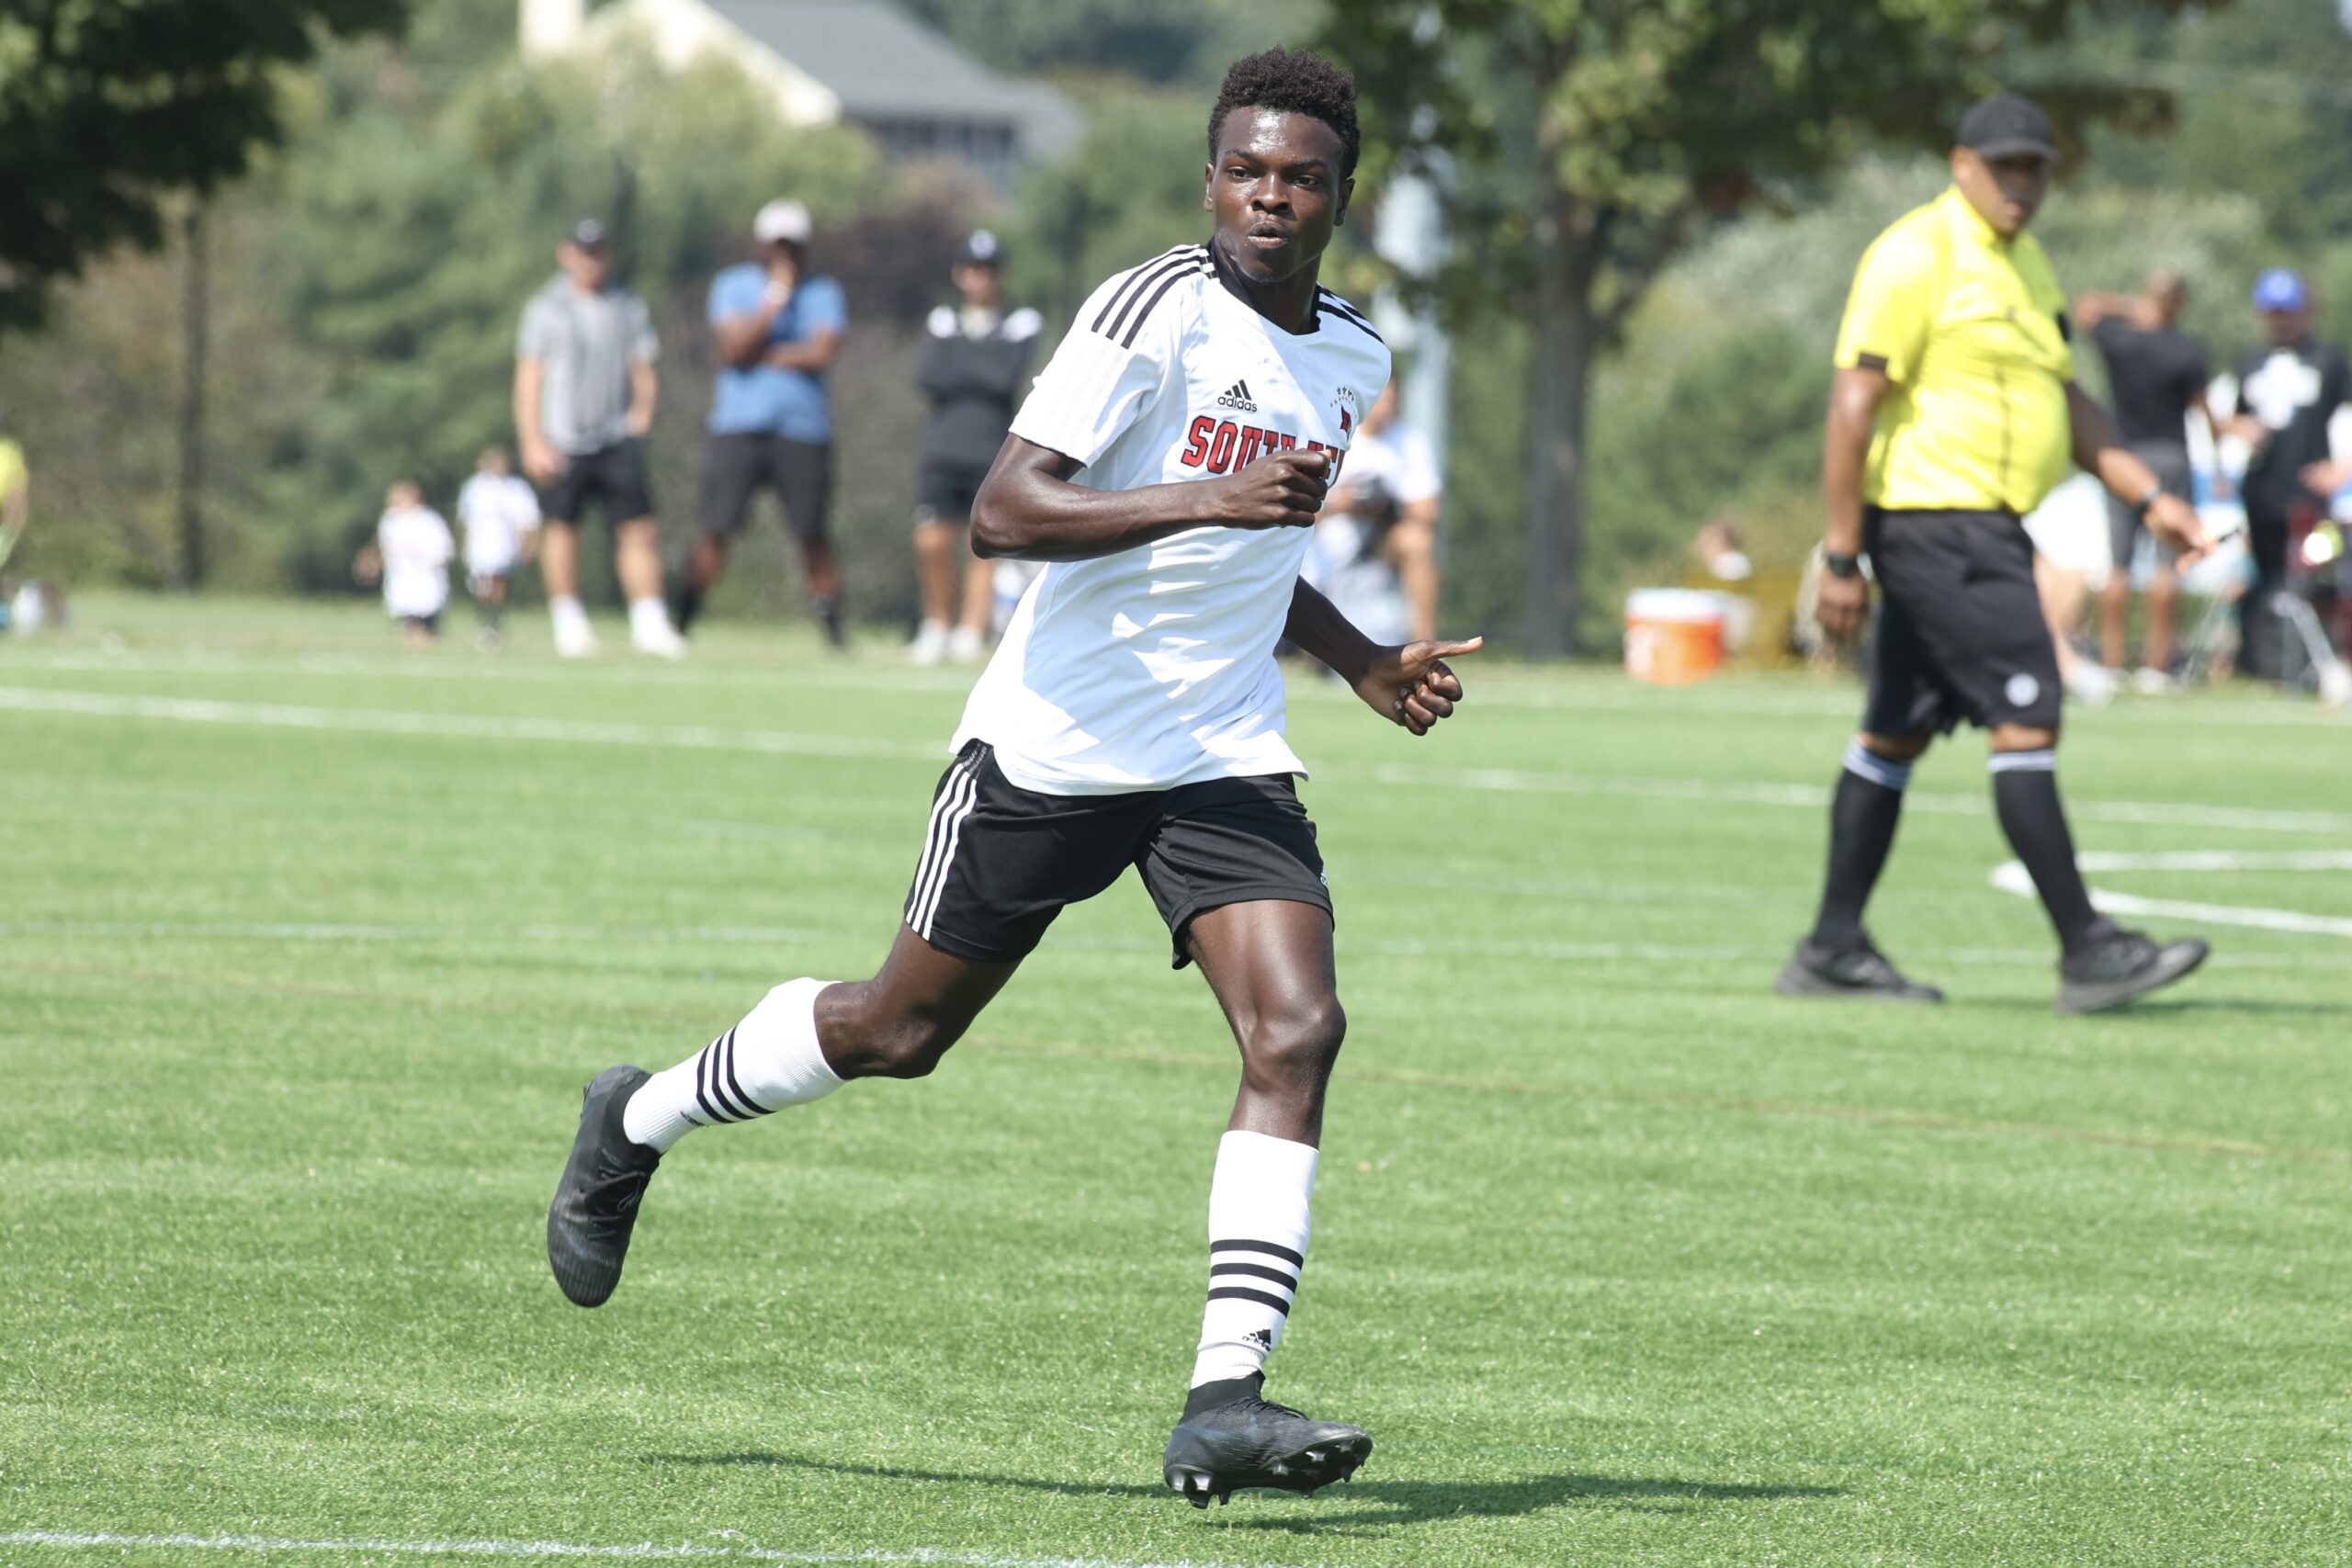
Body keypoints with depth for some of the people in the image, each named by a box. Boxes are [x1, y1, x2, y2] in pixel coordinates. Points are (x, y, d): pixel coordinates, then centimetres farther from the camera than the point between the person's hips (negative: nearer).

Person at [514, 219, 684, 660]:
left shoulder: (629, 308, 11)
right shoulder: (546, 309, 4)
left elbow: (643, 371, 15)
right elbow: (528, 378, 2)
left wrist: (643, 410, -4)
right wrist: (533, 442, -7)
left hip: (618, 437, 1)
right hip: (563, 438, -1)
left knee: (638, 527, -9)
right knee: (563, 525, 0)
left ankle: (649, 623, -9)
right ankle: (567, 619, 13)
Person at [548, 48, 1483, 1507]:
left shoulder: (1353, 357, 10)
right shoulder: (1156, 310, -15)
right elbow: (1005, 510, -25)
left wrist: (1366, 662, 17)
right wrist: (1211, 499, -33)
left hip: (1226, 759, 5)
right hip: (1056, 743, -5)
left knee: (1298, 1030, -16)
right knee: (901, 1029, 8)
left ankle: (1225, 1402, -20)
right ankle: (637, 1124, 36)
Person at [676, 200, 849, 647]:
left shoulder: (823, 294, 6)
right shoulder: (733, 286, 5)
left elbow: (822, 353, -9)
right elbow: (735, 349, -9)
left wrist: (759, 357, -7)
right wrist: (773, 302, -15)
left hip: (803, 428, 0)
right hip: (739, 426, 0)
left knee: (812, 533, -2)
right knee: (717, 528, -6)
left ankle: (833, 624, 5)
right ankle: (684, 619, 1)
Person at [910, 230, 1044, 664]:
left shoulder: (1021, 325, 6)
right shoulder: (942, 323, 14)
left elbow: (1009, 378, -9)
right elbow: (927, 378, -1)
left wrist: (958, 366, -1)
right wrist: (983, 376, -4)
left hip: (994, 453, -2)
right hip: (943, 450, 2)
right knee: (932, 543, -6)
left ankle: (971, 633, -2)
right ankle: (937, 624, 11)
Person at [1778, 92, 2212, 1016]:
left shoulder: (2023, 264, 17)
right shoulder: (1918, 256, -13)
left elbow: (2066, 401, 24)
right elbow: (1855, 401, -15)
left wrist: (2149, 499, 14)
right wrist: (1843, 554, -18)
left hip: (1985, 532, 10)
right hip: (1934, 521, -10)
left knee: (1897, 733, 11)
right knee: (2026, 722, -13)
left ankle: (1833, 950, 16)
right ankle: (2087, 954, -14)